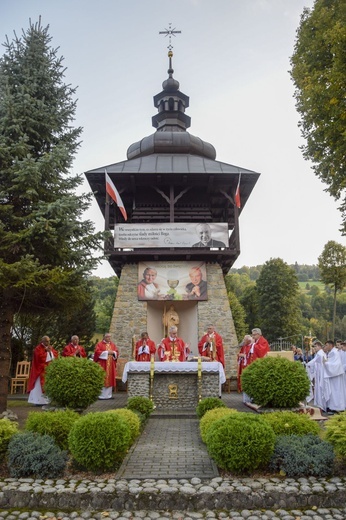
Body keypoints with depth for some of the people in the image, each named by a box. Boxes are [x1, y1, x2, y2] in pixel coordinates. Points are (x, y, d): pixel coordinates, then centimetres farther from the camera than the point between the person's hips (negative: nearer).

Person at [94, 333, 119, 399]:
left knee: (110, 379, 4)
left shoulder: (113, 344, 16)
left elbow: (117, 352, 11)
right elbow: (97, 352, -12)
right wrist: (107, 352, -14)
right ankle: (101, 395, -5)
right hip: (102, 365, -5)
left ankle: (108, 395, 10)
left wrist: (113, 352, -10)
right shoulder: (100, 344, 1)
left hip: (111, 365, 5)